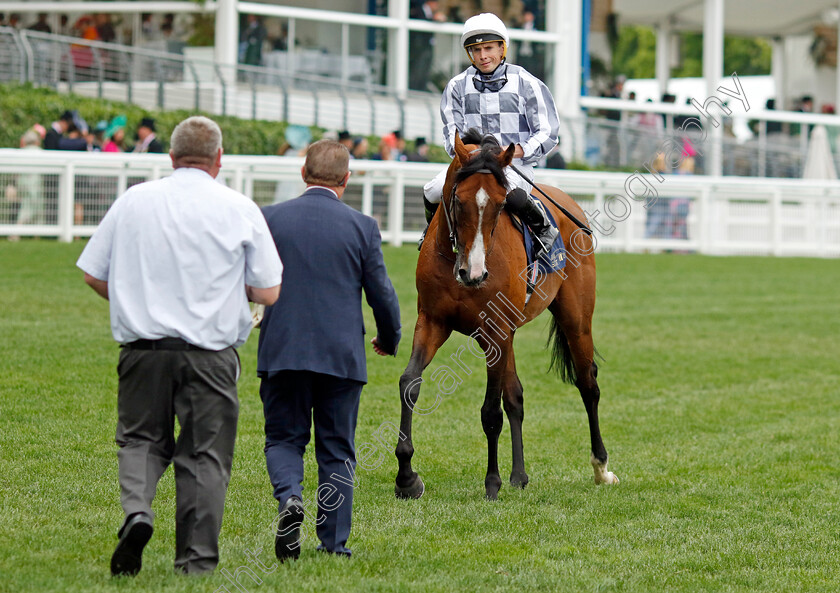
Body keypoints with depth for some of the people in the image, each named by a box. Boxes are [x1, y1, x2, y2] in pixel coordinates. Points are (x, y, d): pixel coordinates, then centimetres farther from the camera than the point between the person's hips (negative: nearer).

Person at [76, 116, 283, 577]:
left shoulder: (132, 202, 3)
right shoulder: (239, 210, -2)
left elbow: (93, 274, 9)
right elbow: (268, 293, -1)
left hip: (143, 348, 1)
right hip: (211, 354, -1)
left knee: (140, 438, 15)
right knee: (204, 453, 7)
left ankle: (136, 509, -12)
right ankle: (196, 560, 7)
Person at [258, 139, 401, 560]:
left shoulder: (269, 219, -2)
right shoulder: (362, 227, -3)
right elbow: (382, 295, 1)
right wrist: (389, 340, 20)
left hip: (282, 352, 0)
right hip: (342, 354, 0)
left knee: (284, 438, 11)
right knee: (337, 449, 9)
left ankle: (290, 497, -18)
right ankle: (334, 541, 9)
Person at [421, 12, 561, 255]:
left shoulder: (526, 84, 2)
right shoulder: (457, 87, 10)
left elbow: (547, 133, 1)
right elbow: (452, 131, 10)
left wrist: (516, 151, -16)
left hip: (515, 164, -3)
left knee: (508, 191, -38)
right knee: (433, 192, -23)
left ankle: (543, 229, -9)